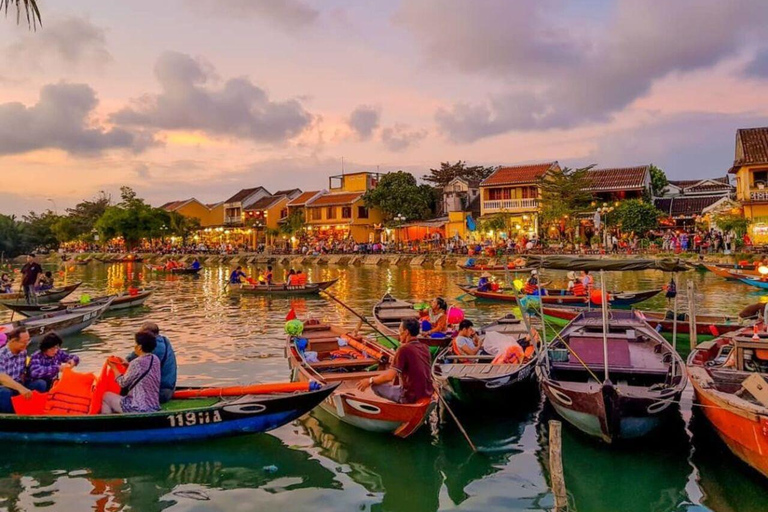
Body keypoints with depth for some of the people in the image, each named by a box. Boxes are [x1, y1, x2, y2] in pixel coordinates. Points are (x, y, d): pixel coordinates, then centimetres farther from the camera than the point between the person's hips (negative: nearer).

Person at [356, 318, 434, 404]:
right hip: (428, 394, 7)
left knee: (375, 385, 2)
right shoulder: (425, 348, 6)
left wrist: (370, 381, -7)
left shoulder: (404, 349, -15)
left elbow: (390, 376, -20)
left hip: (411, 397, -7)